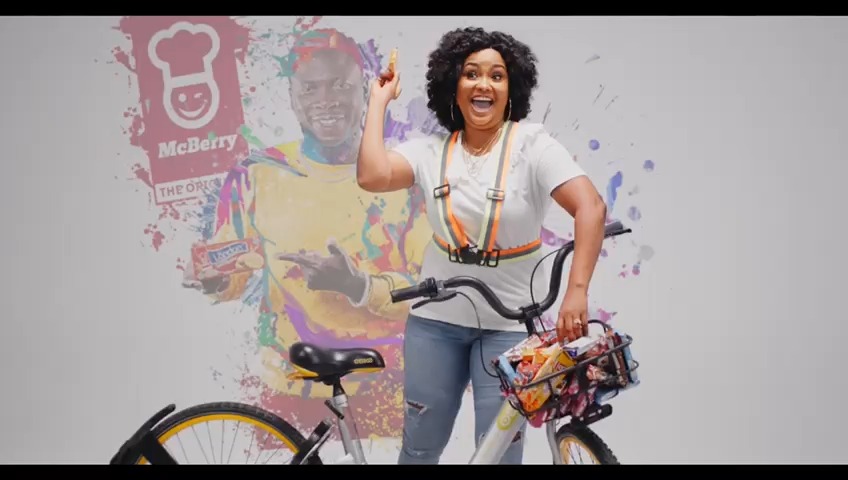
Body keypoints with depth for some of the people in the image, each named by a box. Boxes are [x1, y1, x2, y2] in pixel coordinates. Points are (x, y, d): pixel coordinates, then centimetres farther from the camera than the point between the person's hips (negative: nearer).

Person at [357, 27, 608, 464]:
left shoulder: (532, 145, -10)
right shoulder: (432, 150, -1)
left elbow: (590, 207, -21)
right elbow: (371, 176, -18)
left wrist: (576, 291, -32)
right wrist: (379, 100, -8)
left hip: (509, 323, -2)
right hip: (436, 317, 3)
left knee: (500, 450, 3)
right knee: (419, 446, 13)